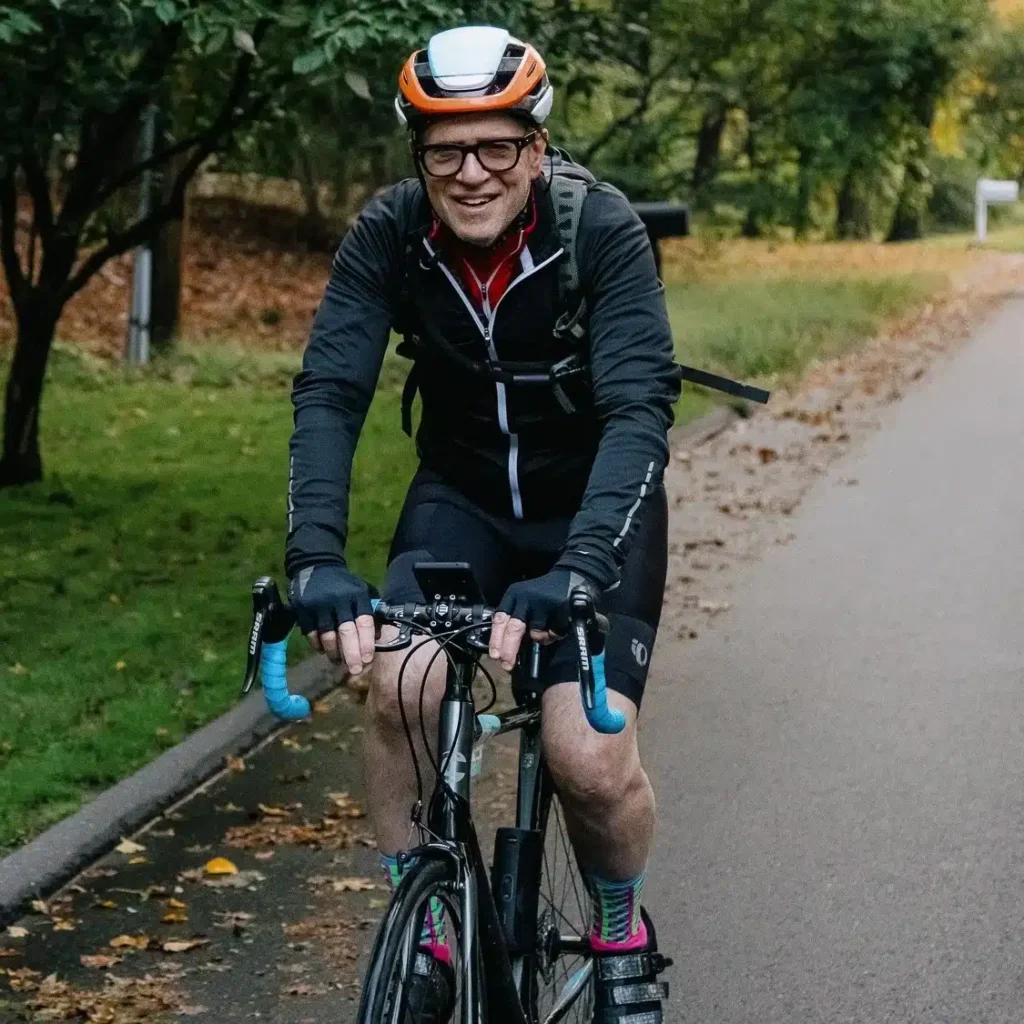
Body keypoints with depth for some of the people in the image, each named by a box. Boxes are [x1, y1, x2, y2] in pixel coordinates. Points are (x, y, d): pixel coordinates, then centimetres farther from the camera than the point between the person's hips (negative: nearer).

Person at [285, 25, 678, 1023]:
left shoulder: (602, 230, -24)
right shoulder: (388, 235, -17)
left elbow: (639, 410, -33)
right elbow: (328, 395, -24)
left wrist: (576, 569, -48)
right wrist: (315, 561, -40)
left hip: (594, 506, -2)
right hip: (462, 497, 2)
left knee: (590, 758, -19)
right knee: (400, 684, -26)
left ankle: (622, 938, 13)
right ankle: (419, 936, -5)